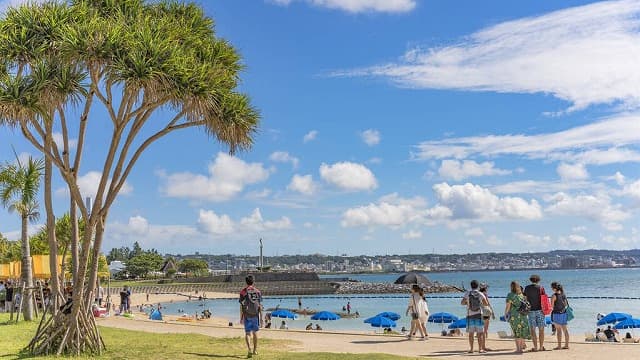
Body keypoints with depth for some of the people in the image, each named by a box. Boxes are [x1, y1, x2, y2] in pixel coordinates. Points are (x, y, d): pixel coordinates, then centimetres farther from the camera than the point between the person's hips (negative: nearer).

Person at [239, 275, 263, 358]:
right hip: (255, 315, 2)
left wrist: (241, 317, 1)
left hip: (247, 315, -2)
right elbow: (260, 305, 1)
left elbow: (241, 306, -5)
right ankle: (255, 350, 25)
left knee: (247, 333, -2)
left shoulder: (243, 291, -4)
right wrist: (261, 316, 7)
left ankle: (249, 349, -20)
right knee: (255, 332, 15)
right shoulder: (257, 291, 2)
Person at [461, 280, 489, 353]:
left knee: (471, 333, 5)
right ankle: (480, 349, 1)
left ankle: (471, 349, 4)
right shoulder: (480, 294, -1)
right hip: (478, 315, -1)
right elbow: (486, 304, 0)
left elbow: (462, 303, -6)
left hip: (470, 315, 1)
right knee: (480, 333, 3)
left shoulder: (467, 293, -1)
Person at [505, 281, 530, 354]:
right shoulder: (522, 295, 5)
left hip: (514, 316, -5)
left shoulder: (510, 295, -9)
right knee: (522, 331, 17)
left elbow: (508, 307, -8)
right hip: (523, 315, 5)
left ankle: (518, 349, 5)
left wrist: (505, 314, 4)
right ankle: (522, 347, 27)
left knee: (516, 332, 2)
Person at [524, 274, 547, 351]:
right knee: (541, 329, 5)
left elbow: (525, 299, 4)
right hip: (540, 310, -1)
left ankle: (535, 347, 0)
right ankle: (541, 347, 5)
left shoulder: (527, 288, 2)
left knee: (532, 329, 3)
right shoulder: (541, 288, -2)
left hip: (531, 311, 1)